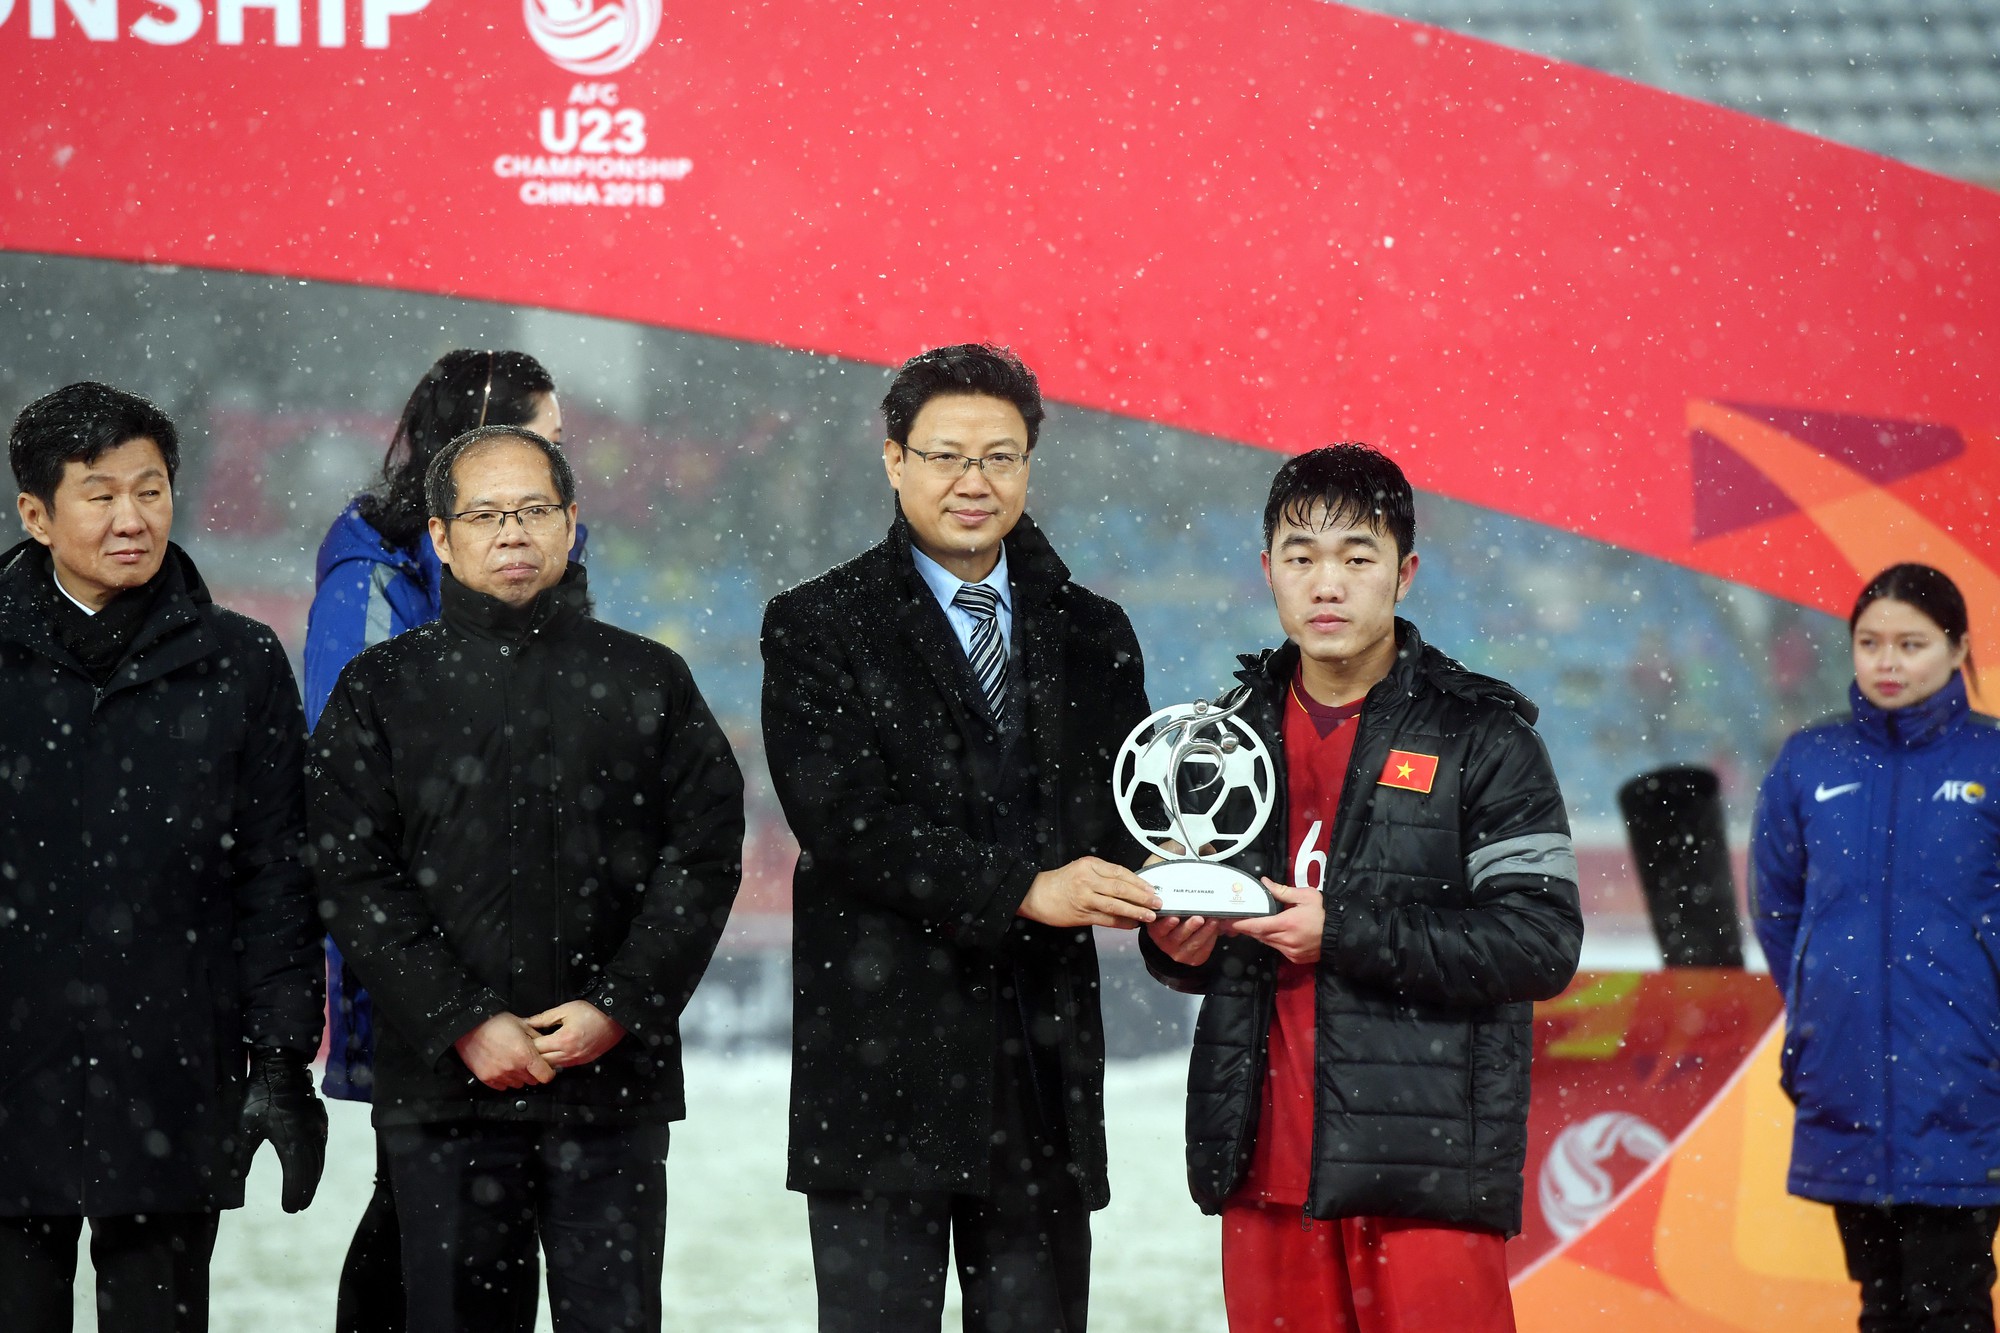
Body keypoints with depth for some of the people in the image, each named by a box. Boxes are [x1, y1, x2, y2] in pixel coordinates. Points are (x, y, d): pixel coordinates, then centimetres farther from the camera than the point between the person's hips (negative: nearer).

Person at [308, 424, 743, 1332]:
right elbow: (354, 878, 0)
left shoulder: (648, 681, 10)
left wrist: (618, 1008, -9)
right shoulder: (384, 689, 8)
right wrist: (463, 1023, -10)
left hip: (616, 1082, 0)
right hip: (442, 1084, 0)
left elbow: (705, 856, 4)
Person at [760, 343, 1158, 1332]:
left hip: (1045, 1060, 4)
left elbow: (1129, 809, 13)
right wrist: (1021, 888, -21)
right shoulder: (818, 627, 0)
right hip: (883, 1056, -4)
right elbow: (844, 820, -12)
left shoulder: (1092, 636, 15)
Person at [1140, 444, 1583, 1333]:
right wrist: (1176, 947, -1)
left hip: (1425, 1164, -5)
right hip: (1265, 1166, 5)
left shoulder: (1481, 738, -2)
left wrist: (1344, 933, -15)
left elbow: (1543, 942, -10)